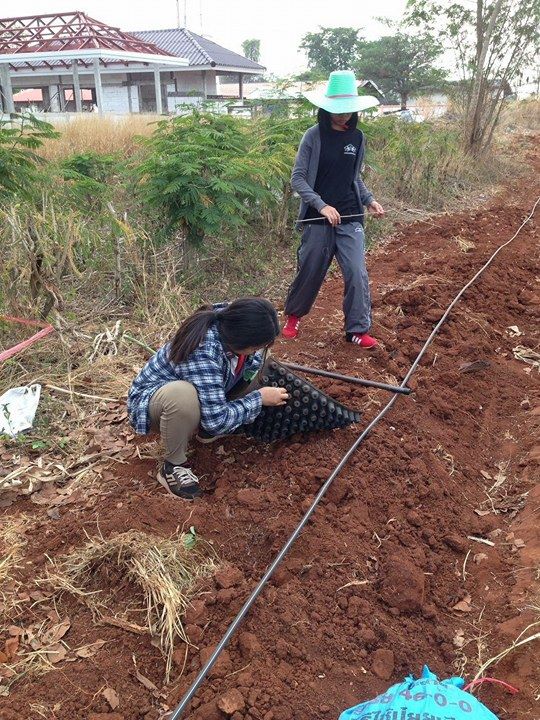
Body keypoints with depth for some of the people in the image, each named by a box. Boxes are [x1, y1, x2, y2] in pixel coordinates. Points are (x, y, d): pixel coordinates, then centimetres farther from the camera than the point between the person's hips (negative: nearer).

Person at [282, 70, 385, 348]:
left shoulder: (357, 138, 7)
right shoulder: (314, 136, -6)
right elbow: (298, 178, -7)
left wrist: (369, 200, 2)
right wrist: (322, 205, -17)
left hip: (350, 219, 3)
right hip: (318, 219, -3)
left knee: (357, 273, -5)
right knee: (310, 271, 8)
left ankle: (357, 330, 6)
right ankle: (293, 316, 33)